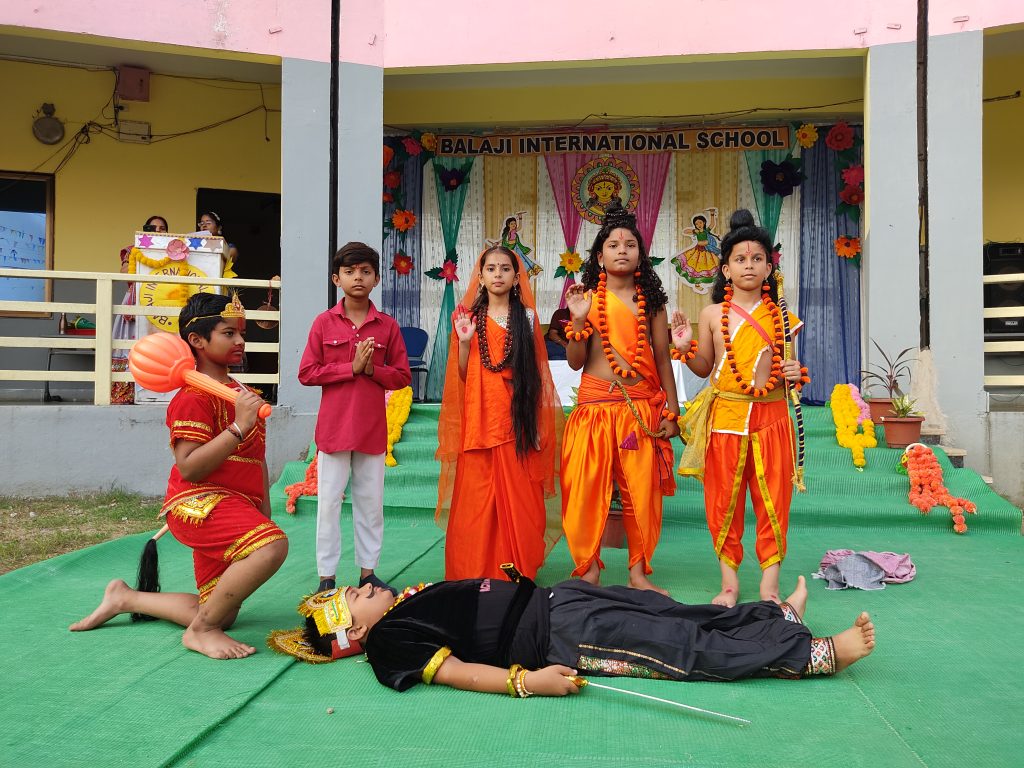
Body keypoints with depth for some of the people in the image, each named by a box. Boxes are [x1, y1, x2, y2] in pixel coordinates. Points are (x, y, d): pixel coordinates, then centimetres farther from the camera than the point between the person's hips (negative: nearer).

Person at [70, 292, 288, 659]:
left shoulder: (244, 393, 16)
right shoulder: (193, 396, -13)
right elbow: (188, 468, -22)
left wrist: (264, 514, 18)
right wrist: (239, 426, -26)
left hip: (235, 508, 9)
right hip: (199, 504, -9)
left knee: (220, 614, 12)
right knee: (272, 545, -36)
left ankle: (125, 598, 30)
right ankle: (200, 630, -17)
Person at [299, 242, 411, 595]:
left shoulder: (387, 325, 2)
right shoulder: (323, 322, -1)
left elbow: (402, 376, 4)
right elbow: (306, 373, -5)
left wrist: (372, 369, -14)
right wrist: (351, 368, -14)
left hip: (373, 429, 2)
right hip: (334, 427, -1)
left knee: (371, 502, 10)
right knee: (328, 502, 3)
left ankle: (368, 571, 22)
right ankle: (326, 577, 12)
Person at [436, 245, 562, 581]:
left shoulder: (527, 317, 9)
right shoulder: (470, 317, 9)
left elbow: (536, 372, 9)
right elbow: (461, 375, 8)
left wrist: (537, 424, 2)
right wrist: (463, 341, -8)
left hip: (515, 418, 0)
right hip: (479, 418, 0)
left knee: (518, 496, -1)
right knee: (476, 497, 0)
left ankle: (519, 570, 10)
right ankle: (475, 571, 10)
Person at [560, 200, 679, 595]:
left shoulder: (651, 300, 9)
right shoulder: (588, 298, 5)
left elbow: (663, 358, 9)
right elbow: (574, 362, 1)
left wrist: (672, 411, 4)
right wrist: (578, 319, -13)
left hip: (642, 406, 1)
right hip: (595, 404, -1)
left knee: (642, 489, 3)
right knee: (588, 489, -1)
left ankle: (638, 572, 16)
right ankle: (588, 571, 13)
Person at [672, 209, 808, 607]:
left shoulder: (779, 316, 7)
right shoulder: (712, 314, 3)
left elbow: (784, 365, 17)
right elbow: (705, 368, 8)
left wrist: (796, 374, -5)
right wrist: (686, 348, -10)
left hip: (770, 416, 1)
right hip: (725, 415, -1)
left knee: (773, 499, 4)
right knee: (723, 500, 5)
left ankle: (770, 582, 16)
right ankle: (729, 581, 19)